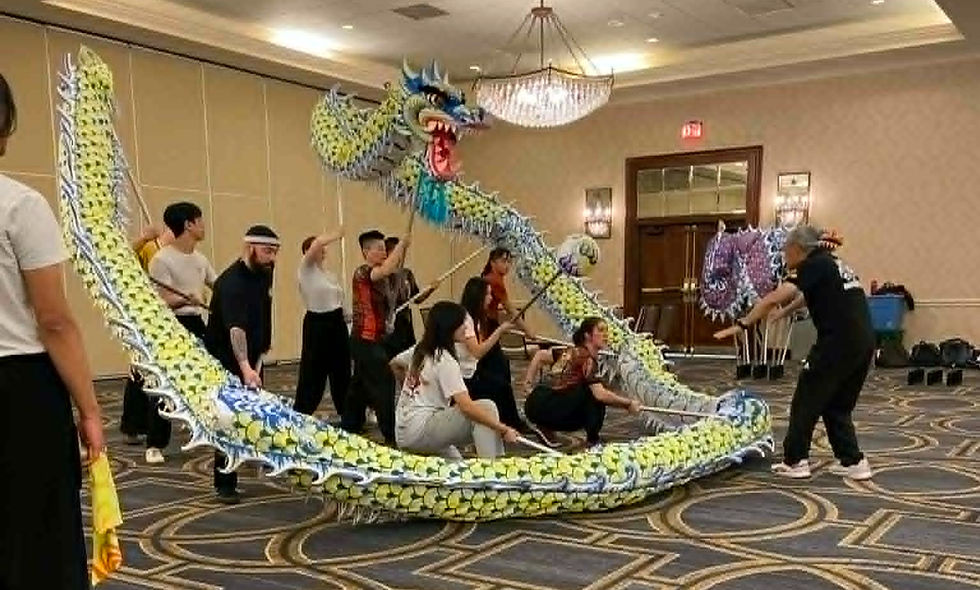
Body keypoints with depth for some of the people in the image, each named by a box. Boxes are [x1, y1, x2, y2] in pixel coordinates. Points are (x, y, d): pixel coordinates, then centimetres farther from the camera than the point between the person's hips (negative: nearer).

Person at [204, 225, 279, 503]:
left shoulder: (265, 273, 2)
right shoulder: (231, 283, -25)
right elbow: (235, 327, -39)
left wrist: (263, 348, 12)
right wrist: (245, 367, -50)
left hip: (252, 356, 7)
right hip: (225, 360, -7)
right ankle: (225, 485, 2)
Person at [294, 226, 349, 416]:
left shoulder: (330, 274, 15)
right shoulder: (306, 269, -7)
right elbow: (317, 242, -23)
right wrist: (337, 234, -12)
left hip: (337, 322, 7)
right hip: (317, 324, -7)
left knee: (341, 369, 13)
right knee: (312, 371, -3)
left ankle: (346, 412, 24)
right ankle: (300, 415, 8)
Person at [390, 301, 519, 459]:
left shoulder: (419, 350, 8)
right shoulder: (445, 361, -16)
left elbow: (394, 364, 29)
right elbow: (467, 407, -25)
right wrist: (503, 430, -23)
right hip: (419, 430, -9)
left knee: (457, 464, 30)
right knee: (487, 407, -18)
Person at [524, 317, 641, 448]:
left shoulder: (577, 352, 11)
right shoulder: (587, 359, -18)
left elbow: (541, 356, 19)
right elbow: (599, 394, -30)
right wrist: (628, 403, -19)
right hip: (542, 407, -10)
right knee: (594, 395, -16)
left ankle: (546, 428, 15)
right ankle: (593, 440, -7)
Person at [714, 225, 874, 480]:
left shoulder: (814, 265, -5)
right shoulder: (832, 264, 21)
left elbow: (775, 298, -16)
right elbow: (806, 297, 39)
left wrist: (741, 325, -14)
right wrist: (785, 312, 53)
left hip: (838, 342, -8)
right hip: (863, 343, 8)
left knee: (807, 401, 6)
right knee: (838, 406, 19)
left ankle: (795, 461, 14)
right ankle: (853, 461, 17)